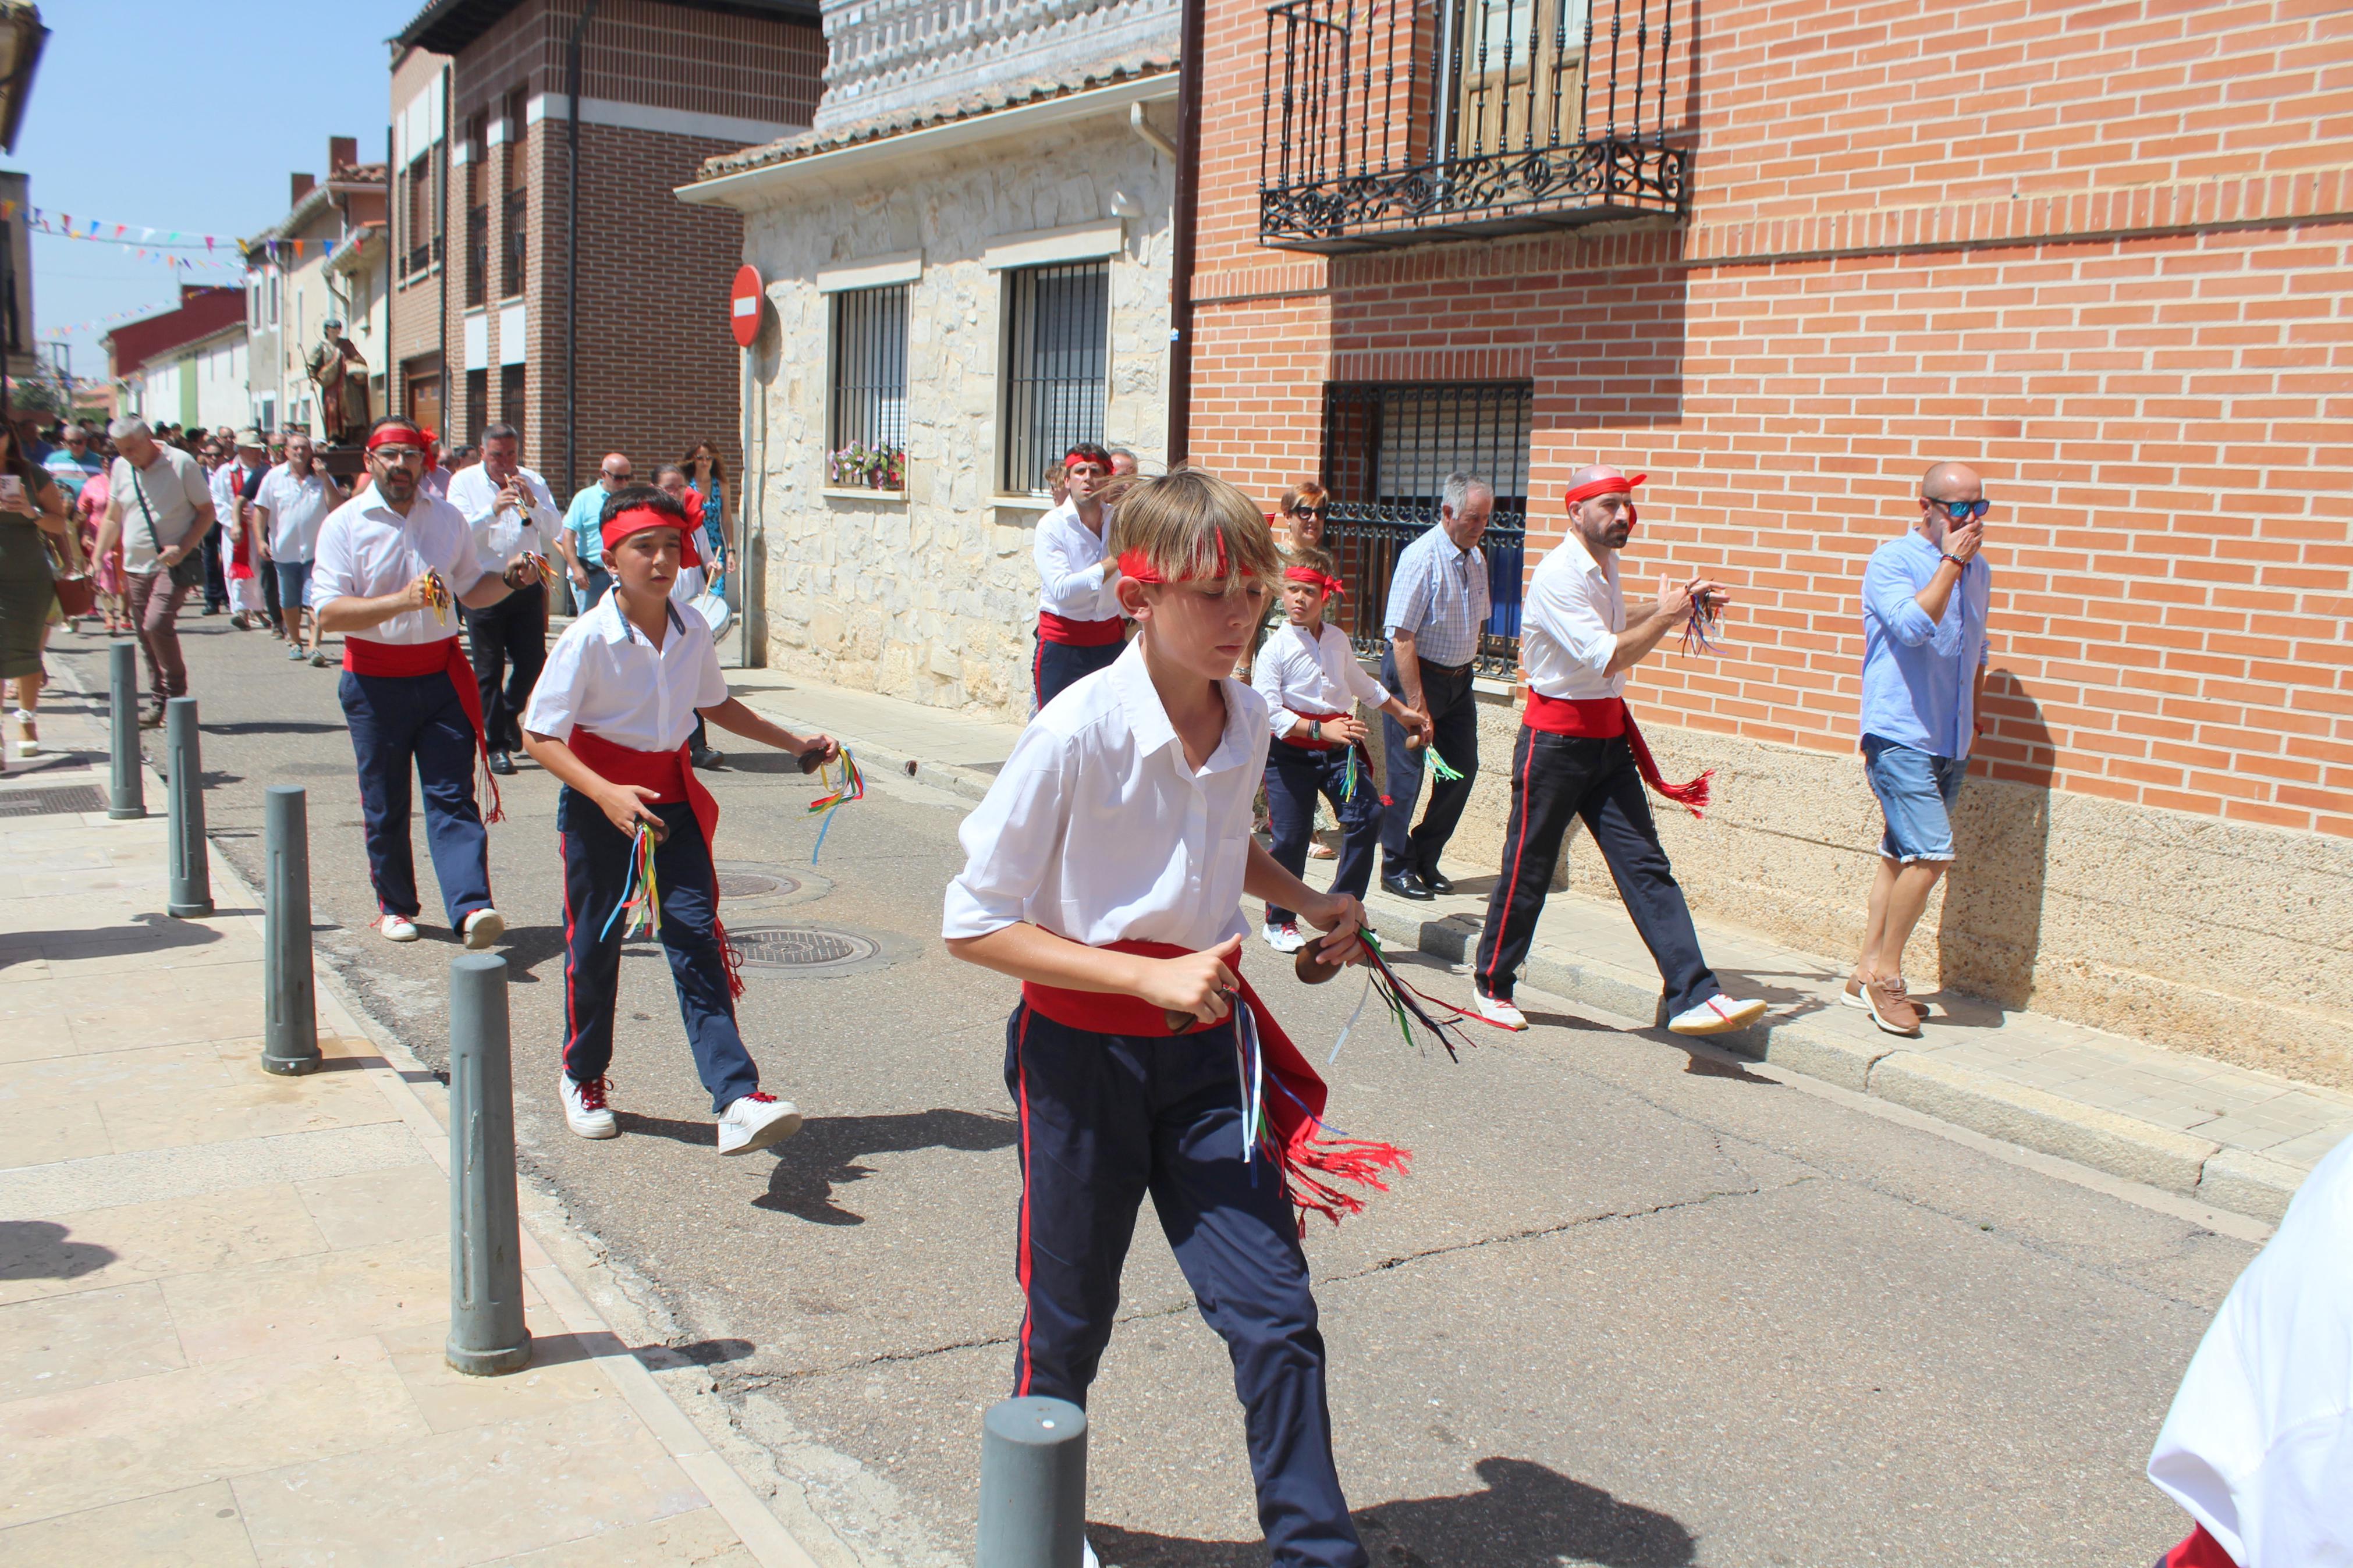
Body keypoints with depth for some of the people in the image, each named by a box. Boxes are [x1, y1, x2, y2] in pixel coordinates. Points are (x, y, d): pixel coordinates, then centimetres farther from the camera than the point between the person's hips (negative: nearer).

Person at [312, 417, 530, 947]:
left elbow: (471, 590, 18)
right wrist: (403, 601, -26)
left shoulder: (448, 519, 8)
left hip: (441, 674, 2)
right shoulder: (344, 524, -5)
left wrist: (509, 579, -2)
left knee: (452, 795, -6)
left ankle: (471, 908, -15)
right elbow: (328, 613, -14)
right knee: (384, 804, 8)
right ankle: (395, 904, 23)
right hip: (376, 683, -2)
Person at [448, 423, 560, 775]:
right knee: (489, 670, 1)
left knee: (533, 661, 4)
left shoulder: (533, 482, 8)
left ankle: (510, 713, 33)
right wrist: (493, 510, -27)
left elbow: (553, 528, -1)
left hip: (526, 587, 3)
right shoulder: (464, 482, 0)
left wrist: (532, 503, -18)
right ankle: (498, 745, 8)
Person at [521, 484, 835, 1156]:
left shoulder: (693, 632, 0)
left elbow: (715, 704, 19)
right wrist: (606, 794, -31)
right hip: (599, 802, -3)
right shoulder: (587, 639, -16)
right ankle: (583, 1076, 35)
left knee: (696, 938, -6)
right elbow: (539, 735, -17)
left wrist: (794, 742, 17)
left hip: (673, 797, 3)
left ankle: (737, 1099, -14)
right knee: (594, 943, 10)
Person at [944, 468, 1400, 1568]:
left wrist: (1310, 903, 3)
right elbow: (974, 927, -18)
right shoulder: (1078, 733, -21)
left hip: (1208, 1047, 4)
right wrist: (1149, 976, -24)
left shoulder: (1247, 722, -3)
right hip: (1083, 1055, -4)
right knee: (1069, 1319, 13)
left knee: (1274, 1312, 2)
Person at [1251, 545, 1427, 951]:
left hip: (1338, 747, 5)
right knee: (1291, 837, -3)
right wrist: (1320, 729, -27)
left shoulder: (1338, 641, 9)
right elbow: (1268, 711, -18)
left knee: (1367, 815, -10)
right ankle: (1279, 922, 17)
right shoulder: (1276, 648, -9)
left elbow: (1363, 685, 29)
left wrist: (1402, 712, 36)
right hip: (1291, 753, -5)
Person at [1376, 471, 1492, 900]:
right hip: (1415, 674, -8)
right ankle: (1397, 868, 13)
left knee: (1463, 768, 8)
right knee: (1405, 773, -2)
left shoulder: (1476, 559, 6)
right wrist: (1417, 707, -23)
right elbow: (1402, 638, -21)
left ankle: (1426, 859, 23)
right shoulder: (1421, 557, -18)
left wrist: (1466, 667, 12)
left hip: (1458, 678, 8)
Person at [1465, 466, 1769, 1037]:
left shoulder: (1605, 565, 12)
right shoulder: (1558, 575, -17)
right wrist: (1667, 616, -14)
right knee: (1528, 868, 4)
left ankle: (1694, 997, -6)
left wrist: (1677, 604, 22)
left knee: (1646, 866, -1)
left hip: (1608, 735, 8)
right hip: (1556, 738, -8)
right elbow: (1606, 659, -25)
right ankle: (1490, 984, 22)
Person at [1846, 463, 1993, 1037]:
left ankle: (1867, 974, 18)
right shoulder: (1892, 561, -7)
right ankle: (1886, 974, -2)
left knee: (1903, 856, 10)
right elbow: (1913, 626, -25)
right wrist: (1950, 561, -17)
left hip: (1951, 744, 8)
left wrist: (1973, 720, 22)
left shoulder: (1979, 570, 14)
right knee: (1931, 854, -16)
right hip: (1900, 736, -7)